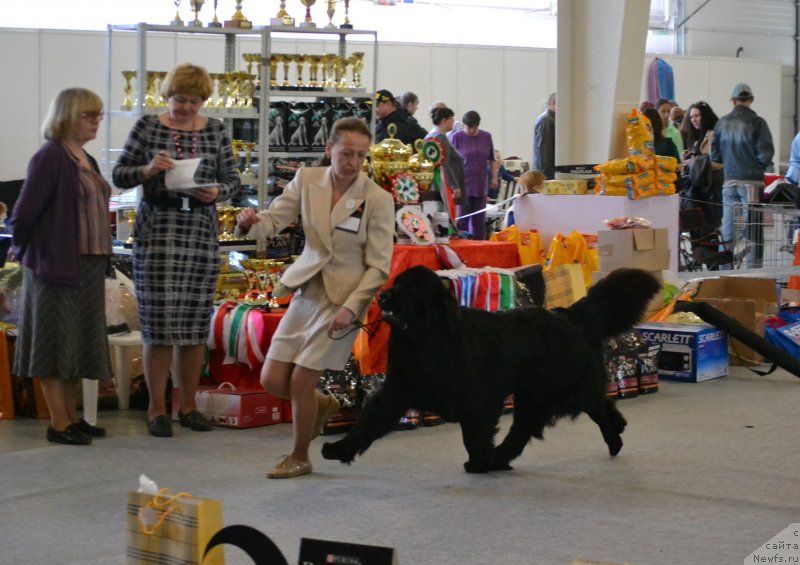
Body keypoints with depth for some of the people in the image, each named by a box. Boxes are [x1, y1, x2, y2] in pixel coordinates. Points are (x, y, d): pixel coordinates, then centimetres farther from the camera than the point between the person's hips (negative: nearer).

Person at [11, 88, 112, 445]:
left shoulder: (87, 161, 14)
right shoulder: (50, 158, -12)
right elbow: (26, 212, -15)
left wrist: (100, 261, 11)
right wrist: (24, 250, -2)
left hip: (88, 265, 8)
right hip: (56, 265, -8)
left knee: (78, 342, 12)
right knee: (56, 342, -2)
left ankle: (71, 416, 20)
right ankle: (58, 423, 2)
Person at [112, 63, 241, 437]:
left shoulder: (215, 131, 8)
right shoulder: (147, 126, 2)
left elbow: (232, 179, 10)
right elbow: (119, 175, 2)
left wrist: (217, 192, -11)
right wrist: (147, 170, -17)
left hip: (201, 235, 2)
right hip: (156, 234, -2)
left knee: (195, 322, 5)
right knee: (159, 322, -4)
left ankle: (188, 405, 17)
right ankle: (156, 408, 7)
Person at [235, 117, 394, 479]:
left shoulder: (378, 199, -12)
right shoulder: (307, 180, -1)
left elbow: (379, 267, -11)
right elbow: (274, 219, -4)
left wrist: (350, 309, -20)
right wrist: (250, 222, -27)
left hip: (343, 299, -5)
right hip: (306, 291, 5)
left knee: (301, 381, -6)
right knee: (271, 380, 4)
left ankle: (299, 458, 19)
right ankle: (322, 406, 36)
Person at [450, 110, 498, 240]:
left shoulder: (486, 137, 6)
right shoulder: (456, 137, -4)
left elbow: (492, 159, 17)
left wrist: (494, 177, 11)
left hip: (481, 185, 3)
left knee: (479, 220, 6)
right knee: (462, 219, -3)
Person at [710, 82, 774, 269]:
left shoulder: (722, 122, 2)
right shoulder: (757, 122, -10)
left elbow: (714, 153, 5)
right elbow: (766, 153, -11)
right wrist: (759, 167, 8)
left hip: (729, 181, 4)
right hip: (752, 181, -4)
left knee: (727, 227, 11)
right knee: (753, 228, -1)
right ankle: (753, 266, -3)